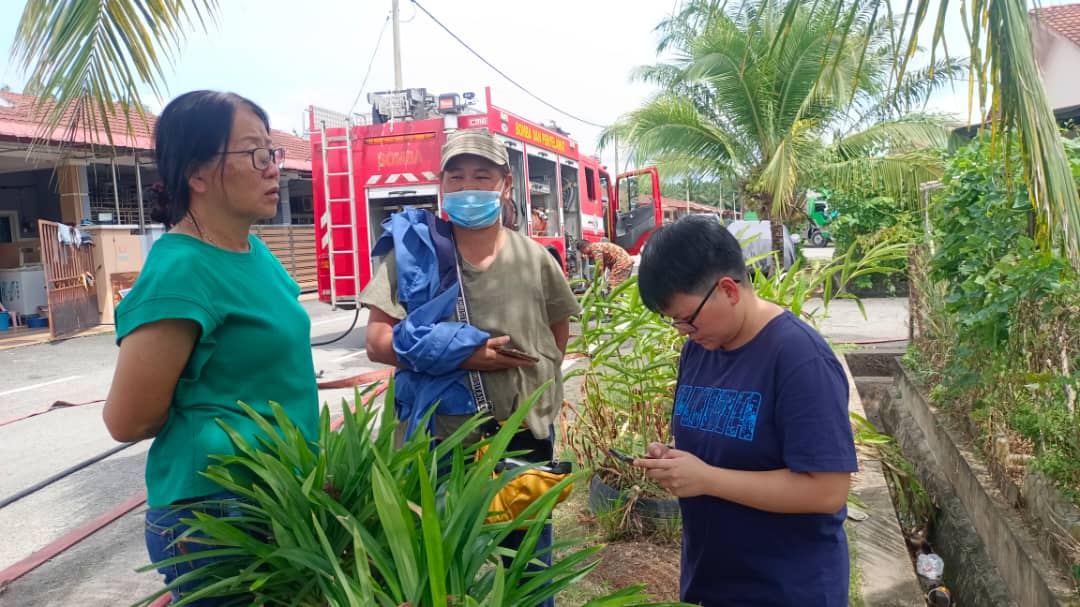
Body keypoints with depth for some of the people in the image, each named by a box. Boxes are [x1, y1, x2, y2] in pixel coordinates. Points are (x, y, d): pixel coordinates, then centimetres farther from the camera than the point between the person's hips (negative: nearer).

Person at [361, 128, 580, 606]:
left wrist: (537, 386, 4)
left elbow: (558, 330, 16)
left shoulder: (534, 258, 1)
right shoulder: (413, 250, -5)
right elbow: (377, 341, -10)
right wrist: (454, 354, -19)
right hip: (438, 442, -1)